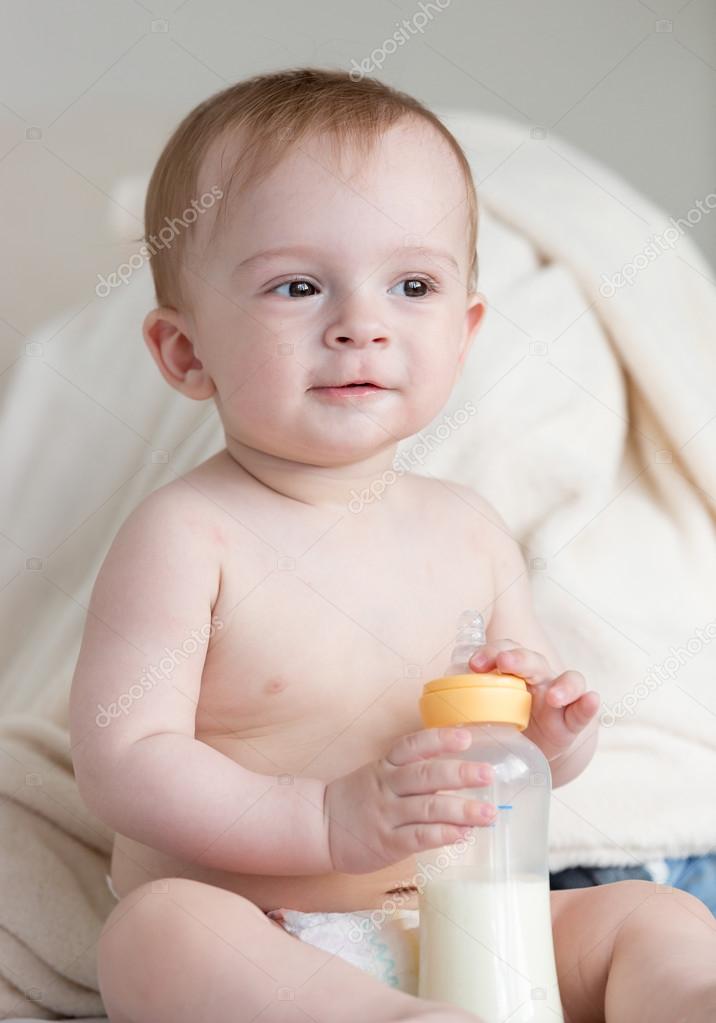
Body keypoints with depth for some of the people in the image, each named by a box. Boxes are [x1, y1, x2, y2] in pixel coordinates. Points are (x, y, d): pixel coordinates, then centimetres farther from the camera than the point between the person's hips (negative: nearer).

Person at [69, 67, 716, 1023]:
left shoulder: (468, 530, 5)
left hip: (444, 928, 5)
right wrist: (335, 821, -29)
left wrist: (552, 728, -11)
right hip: (246, 945, -5)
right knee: (156, 930, -36)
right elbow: (121, 758, -19)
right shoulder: (184, 536, -13)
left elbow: (537, 755, 15)